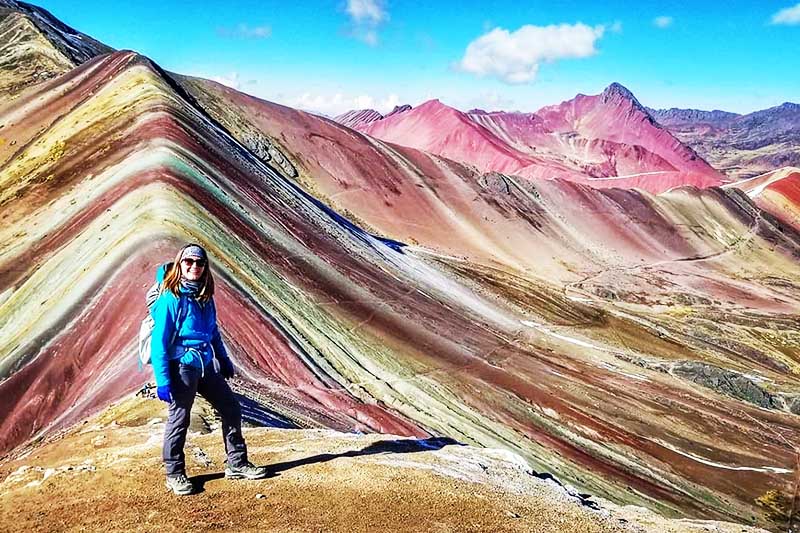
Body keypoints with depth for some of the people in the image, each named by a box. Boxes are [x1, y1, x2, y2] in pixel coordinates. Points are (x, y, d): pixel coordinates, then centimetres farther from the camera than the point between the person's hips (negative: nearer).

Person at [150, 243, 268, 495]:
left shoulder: (205, 297, 8)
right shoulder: (171, 298, -14)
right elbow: (159, 342, -16)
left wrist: (224, 360, 23)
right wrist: (162, 381, -19)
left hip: (207, 366, 8)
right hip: (182, 367, -8)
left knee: (231, 409, 10)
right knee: (179, 420, 3)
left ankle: (237, 464, 22)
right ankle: (175, 475, 21)